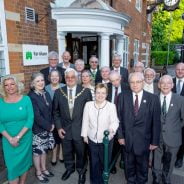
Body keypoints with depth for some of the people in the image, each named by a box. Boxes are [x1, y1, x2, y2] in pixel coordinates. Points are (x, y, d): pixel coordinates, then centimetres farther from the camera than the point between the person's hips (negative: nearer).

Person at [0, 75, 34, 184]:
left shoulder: (26, 99, -7)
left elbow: (30, 120, -11)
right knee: (12, 166, 8)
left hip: (25, 139, 0)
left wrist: (18, 137, -16)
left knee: (25, 162, 16)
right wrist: (10, 139, -14)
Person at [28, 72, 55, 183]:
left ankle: (43, 169, 38)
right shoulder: (31, 96, -18)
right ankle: (38, 173, 30)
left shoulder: (46, 94, 3)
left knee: (44, 149, 19)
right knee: (37, 151, 10)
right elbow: (36, 116, -20)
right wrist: (48, 126, -14)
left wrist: (52, 124, -3)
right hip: (37, 129, -6)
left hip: (47, 128, 6)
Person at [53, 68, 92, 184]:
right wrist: (59, 127, -2)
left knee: (81, 152, 16)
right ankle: (69, 168, 49)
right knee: (67, 152, 21)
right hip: (65, 128, 2)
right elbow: (56, 112, 3)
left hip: (80, 128, -2)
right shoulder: (58, 92, -3)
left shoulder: (86, 91, -9)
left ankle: (81, 171, 43)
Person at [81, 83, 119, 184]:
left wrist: (112, 128, -34)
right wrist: (85, 135, 4)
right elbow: (85, 121, 1)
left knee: (105, 162, 13)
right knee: (93, 163, 17)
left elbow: (115, 121, -13)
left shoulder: (111, 106, -11)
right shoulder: (88, 105, -4)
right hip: (92, 139, 2)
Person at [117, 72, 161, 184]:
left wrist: (155, 141, -5)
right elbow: (119, 118, -2)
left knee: (142, 166, 20)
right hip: (127, 139, 1)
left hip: (144, 140, -1)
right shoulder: (123, 97, -5)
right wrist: (120, 136, -5)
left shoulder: (153, 99, -9)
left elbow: (156, 122, -6)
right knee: (129, 165, 21)